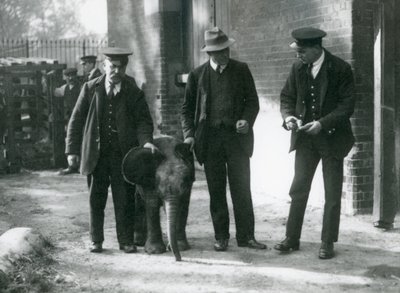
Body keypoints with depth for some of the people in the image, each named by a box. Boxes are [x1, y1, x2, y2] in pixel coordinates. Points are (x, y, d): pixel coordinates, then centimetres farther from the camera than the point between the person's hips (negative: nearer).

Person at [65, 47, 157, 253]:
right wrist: (72, 149, 0)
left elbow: (143, 120, 3)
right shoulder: (90, 88, 3)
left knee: (124, 199, 2)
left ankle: (126, 240, 13)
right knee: (96, 198, 8)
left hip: (123, 154, -1)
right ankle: (96, 240, 20)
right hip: (96, 154, 1)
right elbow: (76, 120, 5)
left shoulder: (133, 92, 2)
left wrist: (146, 140, -17)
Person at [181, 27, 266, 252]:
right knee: (216, 190, 5)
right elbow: (187, 108, 10)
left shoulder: (241, 70, 7)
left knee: (241, 188, -1)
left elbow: (252, 101, 9)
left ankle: (246, 235, 6)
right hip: (209, 138, 1)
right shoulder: (198, 75, 6)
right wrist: (189, 134, -3)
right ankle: (221, 237, 13)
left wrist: (247, 120, -10)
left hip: (236, 136, 0)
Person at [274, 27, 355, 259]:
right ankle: (292, 238, 17)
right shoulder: (298, 68, 1)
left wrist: (323, 123, -23)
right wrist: (288, 116, -11)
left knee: (333, 194, 5)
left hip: (332, 138, -4)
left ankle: (328, 243, 14)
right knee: (298, 189, 7)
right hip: (305, 138, 4)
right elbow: (287, 97, 10)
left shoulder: (340, 69, -12)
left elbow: (347, 105, -13)